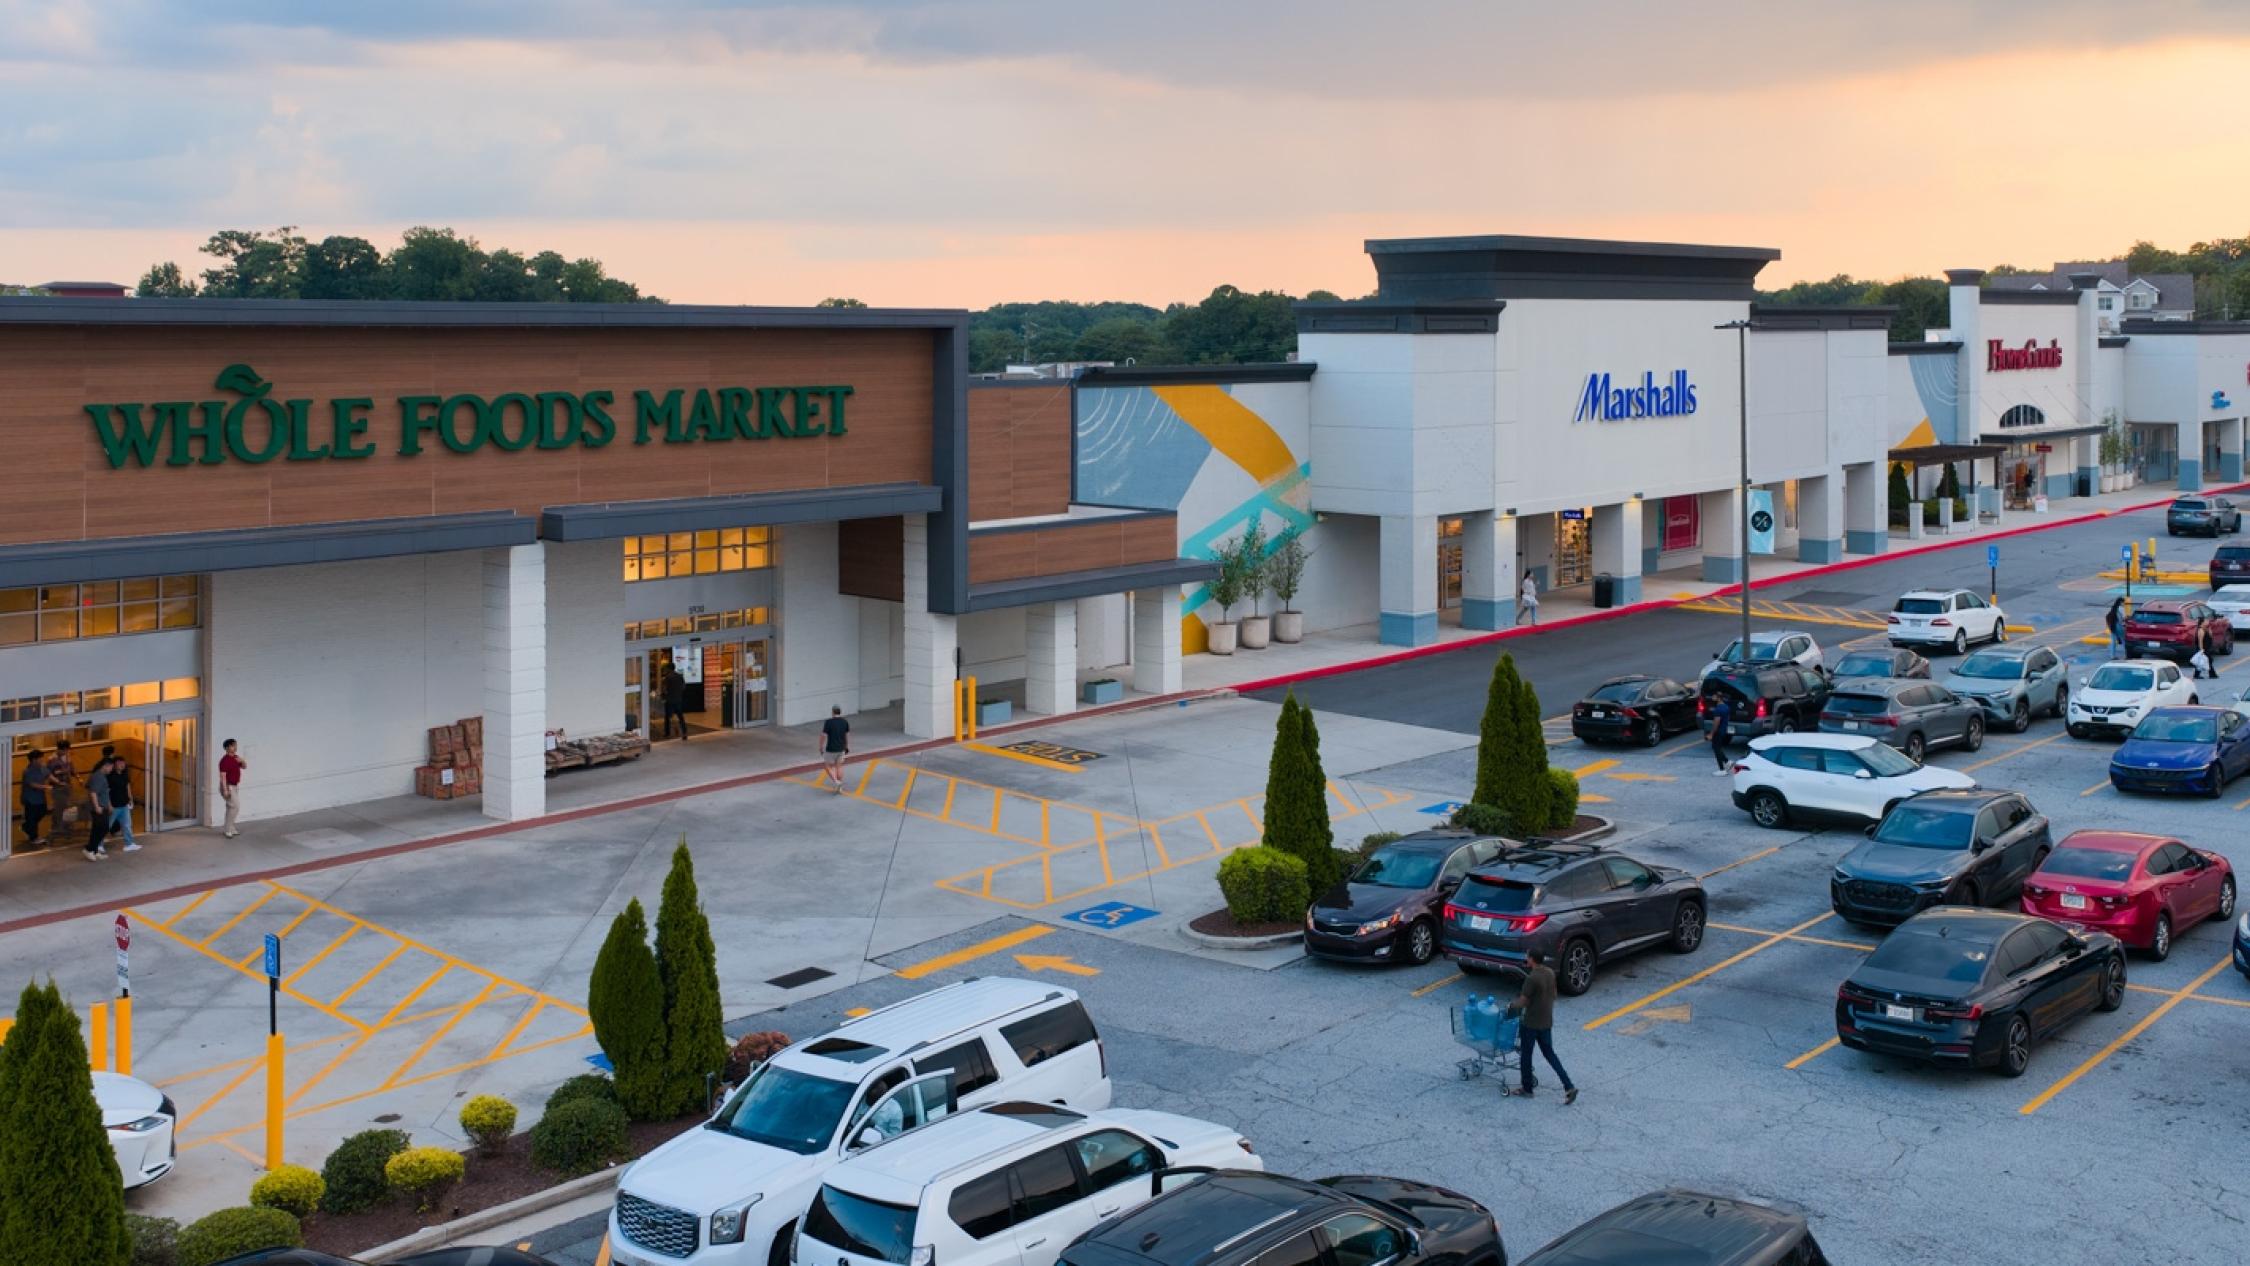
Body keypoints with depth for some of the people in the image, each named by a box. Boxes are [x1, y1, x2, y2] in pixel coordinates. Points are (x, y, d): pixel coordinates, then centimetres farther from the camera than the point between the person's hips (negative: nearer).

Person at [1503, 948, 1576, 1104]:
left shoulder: (1532, 978, -23)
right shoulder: (1550, 973, 1)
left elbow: (1522, 1002, -18)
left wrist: (1511, 1005, 1)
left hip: (1531, 1023, -7)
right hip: (1547, 1022, 7)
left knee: (1525, 1055, 10)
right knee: (1549, 1054, 15)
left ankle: (1527, 1089, 22)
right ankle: (1569, 1087, 7)